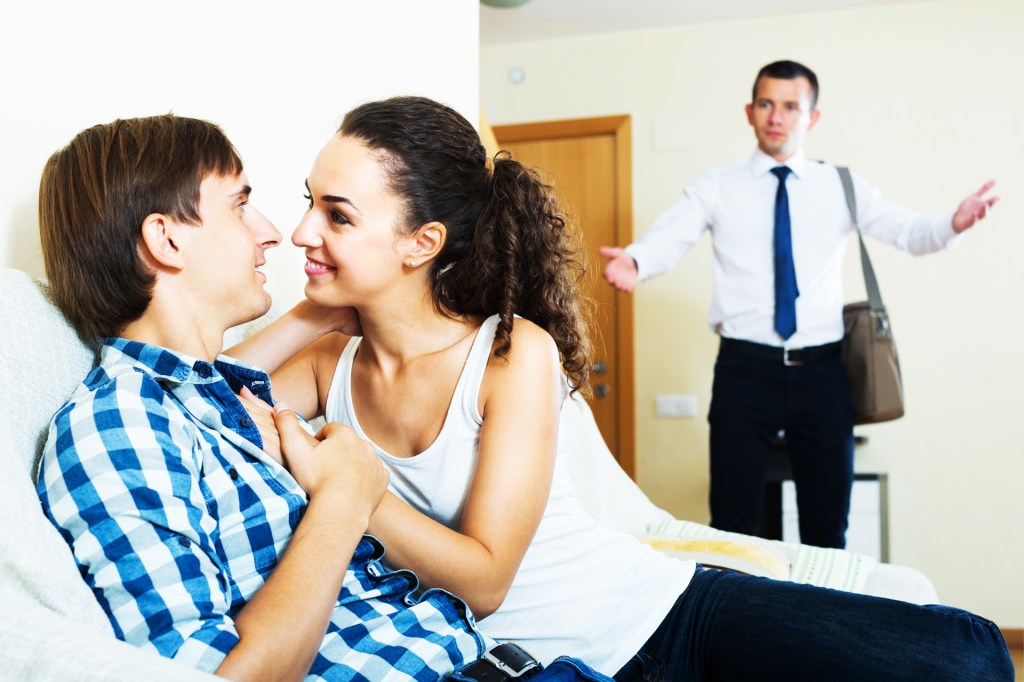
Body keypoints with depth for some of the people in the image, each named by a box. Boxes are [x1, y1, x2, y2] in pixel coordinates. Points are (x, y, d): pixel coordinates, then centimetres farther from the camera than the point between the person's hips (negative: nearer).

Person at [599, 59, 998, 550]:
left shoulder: (841, 187, 9)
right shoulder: (716, 188, 5)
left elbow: (908, 231, -2)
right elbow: (668, 239, -10)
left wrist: (953, 224, -24)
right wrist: (633, 262, -32)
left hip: (822, 370, 2)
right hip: (745, 368, -1)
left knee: (828, 526, 12)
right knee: (734, 523, 4)